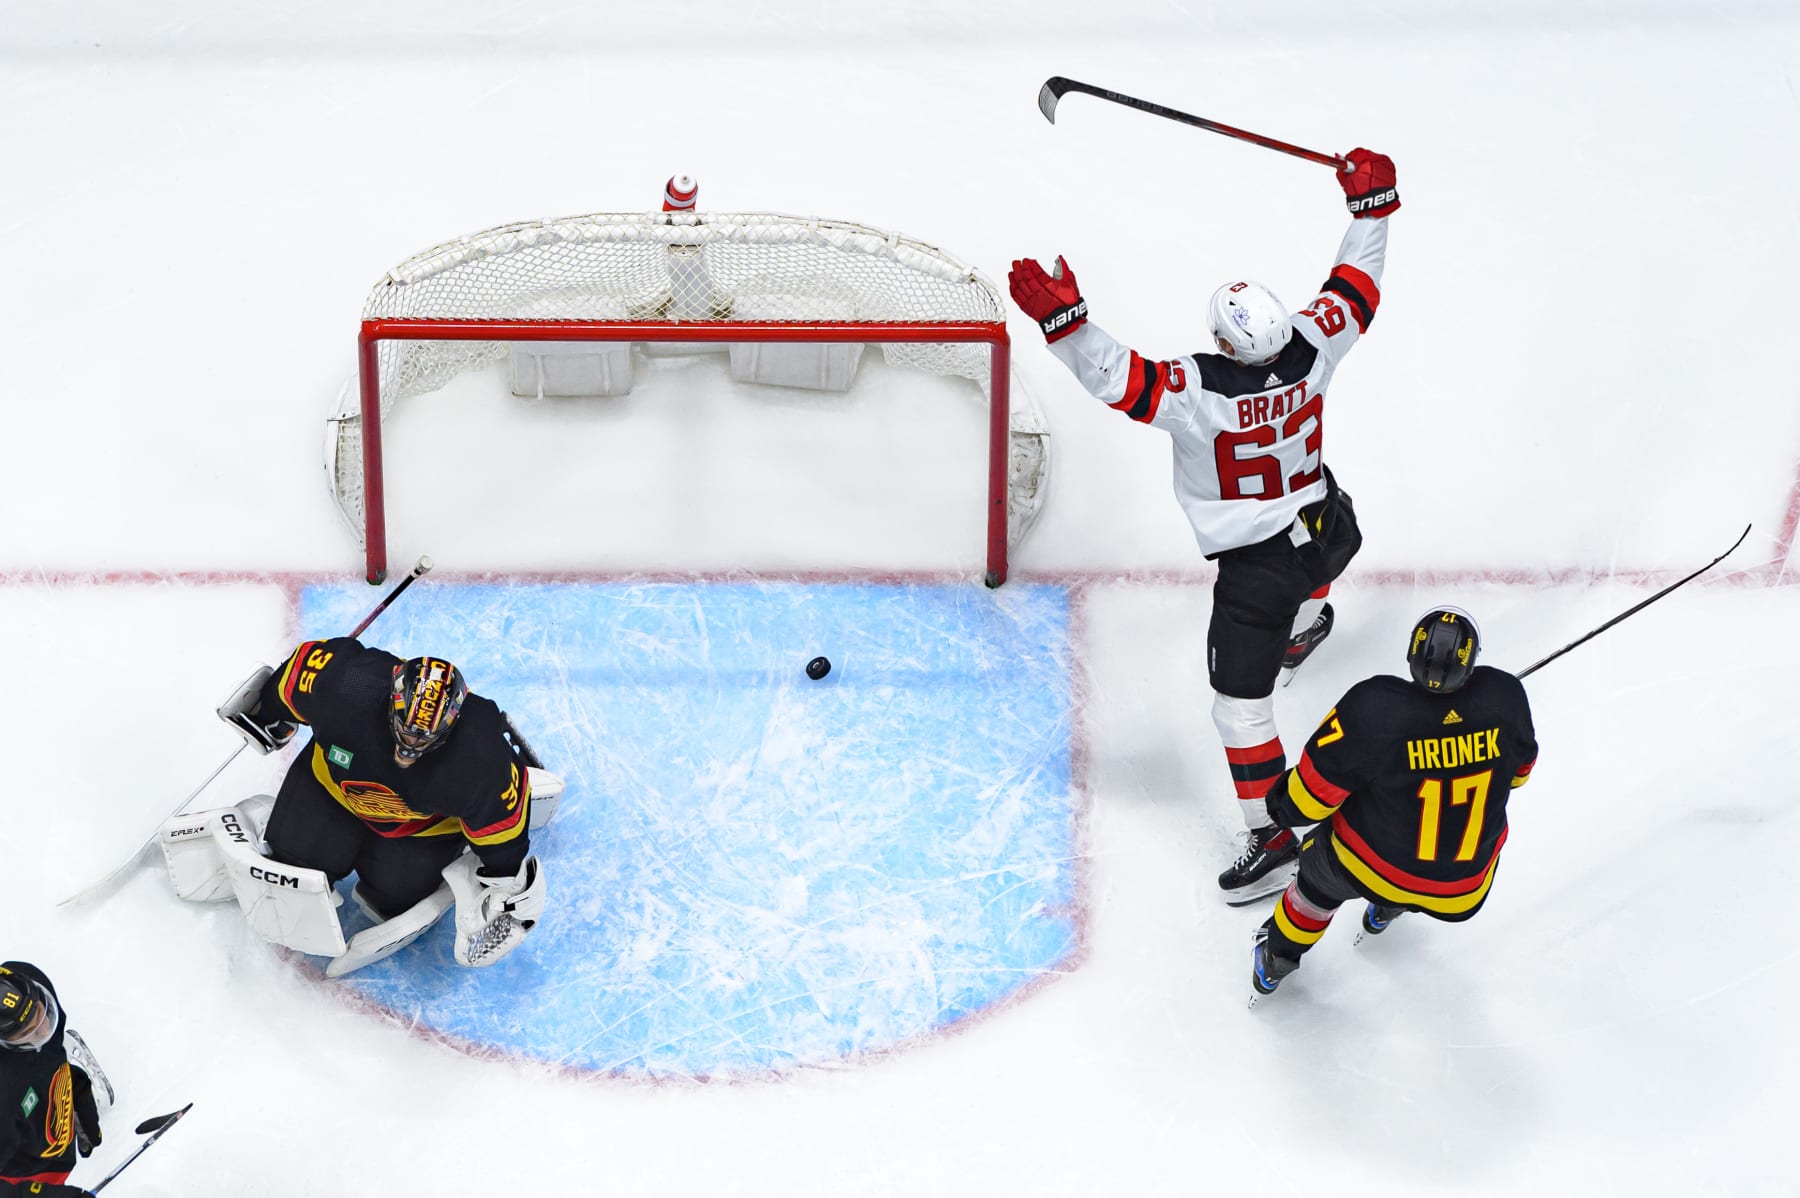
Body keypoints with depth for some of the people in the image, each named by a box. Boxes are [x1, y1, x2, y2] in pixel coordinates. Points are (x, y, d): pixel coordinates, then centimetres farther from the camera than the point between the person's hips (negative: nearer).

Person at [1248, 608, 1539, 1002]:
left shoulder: (1373, 708, -29)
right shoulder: (1505, 696, -21)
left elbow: (1312, 795, -17)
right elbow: (1518, 769, 1)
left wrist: (1282, 805, 5)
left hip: (1370, 870, -2)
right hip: (1465, 891, 3)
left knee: (1322, 866, 32)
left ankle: (1277, 961, 52)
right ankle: (1388, 910, 60)